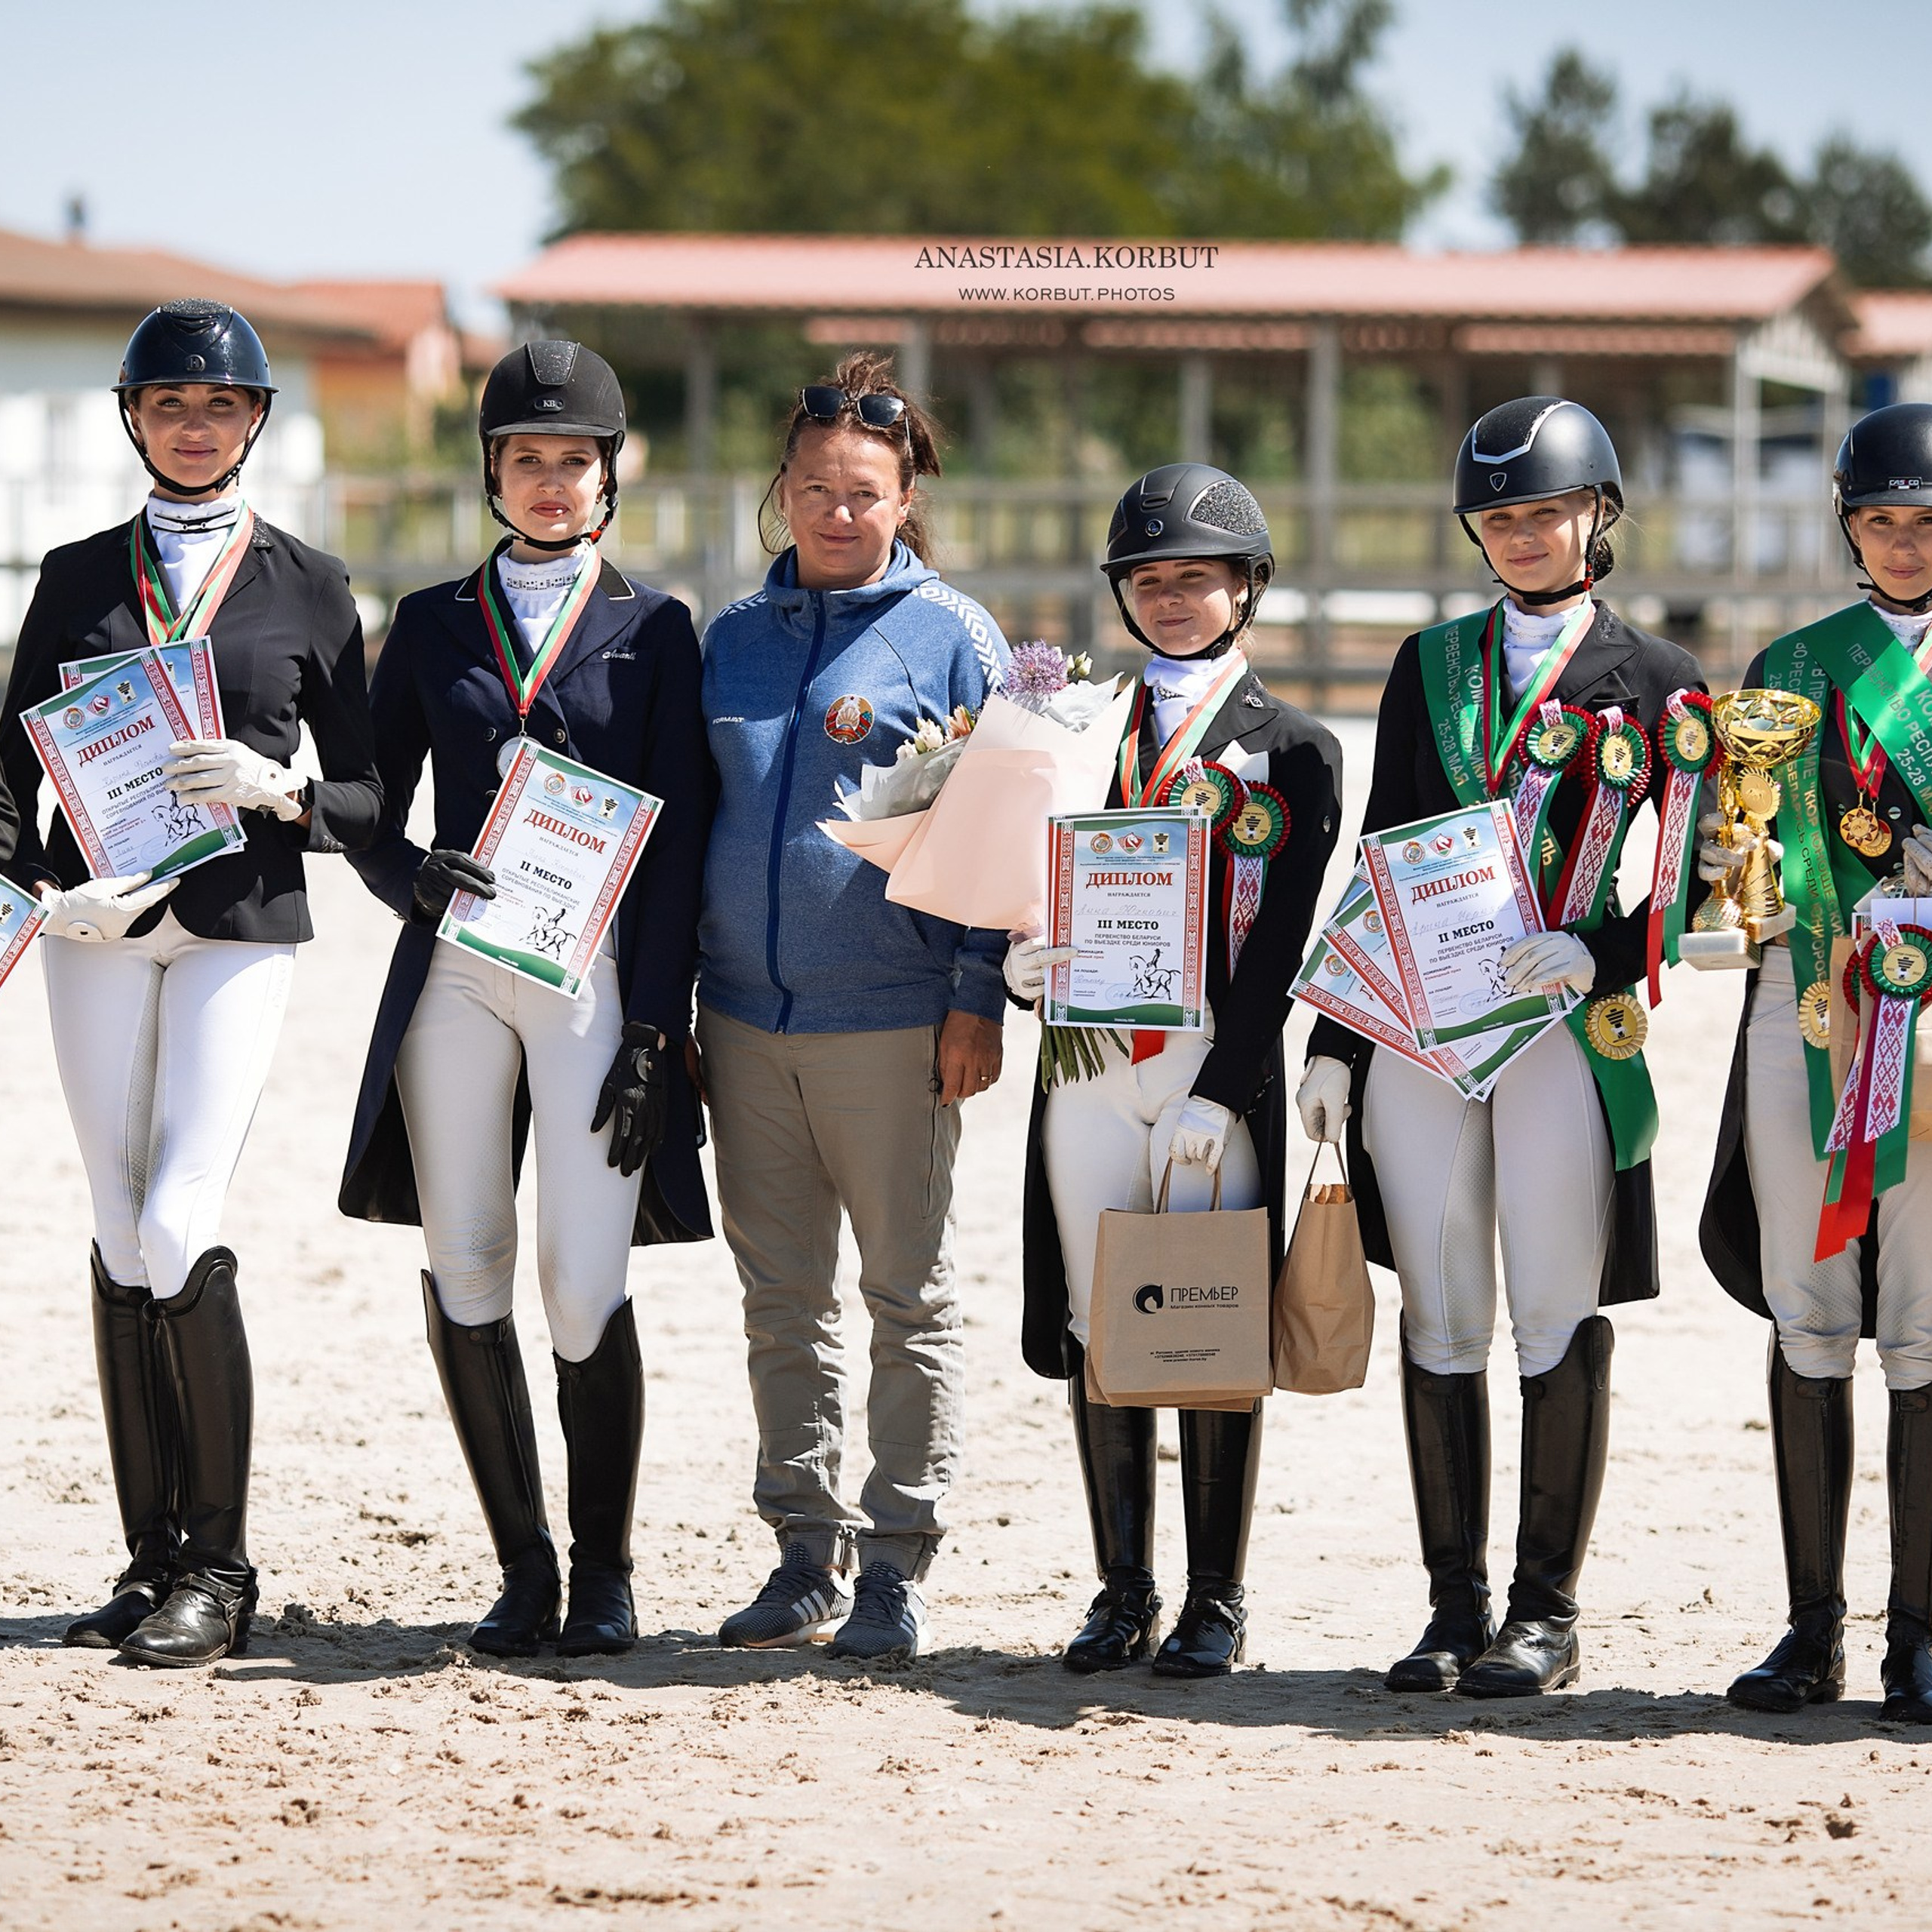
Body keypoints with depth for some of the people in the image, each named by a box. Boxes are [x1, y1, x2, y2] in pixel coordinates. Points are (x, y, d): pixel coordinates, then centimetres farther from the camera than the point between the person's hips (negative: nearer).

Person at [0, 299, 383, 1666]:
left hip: (243, 926, -3)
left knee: (180, 1227, -15)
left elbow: (369, 800, 7)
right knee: (120, 1241, 3)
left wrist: (278, 793, -14)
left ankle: (219, 1569, -7)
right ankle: (152, 1560, 10)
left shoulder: (309, 587, 7)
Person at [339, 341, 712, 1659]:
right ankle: (524, 1570, 12)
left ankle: (604, 1573, 7)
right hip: (455, 974, 3)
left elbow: (678, 843, 2)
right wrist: (414, 878, -9)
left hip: (595, 976, -3)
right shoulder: (434, 623, 14)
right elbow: (369, 806, 14)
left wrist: (652, 1029, -6)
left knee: (584, 1282, -9)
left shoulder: (653, 630, 8)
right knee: (464, 1278, -1)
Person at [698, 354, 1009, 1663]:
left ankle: (897, 1565, 6)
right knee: (782, 1299, 8)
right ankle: (806, 1555, 16)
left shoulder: (951, 636, 0)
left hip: (890, 1018, -5)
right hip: (746, 1015, 5)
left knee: (909, 1299, 0)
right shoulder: (733, 640, 13)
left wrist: (977, 1004, -8)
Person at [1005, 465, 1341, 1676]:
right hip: (1090, 1065, 4)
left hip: (1218, 1072, -4)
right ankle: (1124, 1595, 14)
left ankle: (1217, 1605, 7)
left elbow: (1286, 943, -5)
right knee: (1097, 1334, 4)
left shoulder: (1294, 749, 3)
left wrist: (1215, 1093, -13)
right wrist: (1024, 970, -9)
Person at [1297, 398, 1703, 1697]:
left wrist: (1596, 956, -18)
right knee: (1441, 1322, 5)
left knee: (1560, 1324, -2)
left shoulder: (1657, 684, 5)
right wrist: (1333, 1040, 10)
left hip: (1568, 1031, -3)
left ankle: (1547, 1619, 5)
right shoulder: (1431, 665, 15)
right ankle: (1456, 1611, 11)